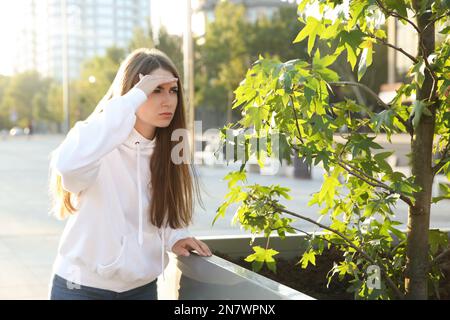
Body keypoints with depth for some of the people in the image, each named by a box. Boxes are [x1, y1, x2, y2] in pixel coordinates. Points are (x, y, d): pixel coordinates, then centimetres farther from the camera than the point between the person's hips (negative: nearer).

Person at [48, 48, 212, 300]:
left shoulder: (169, 152, -1)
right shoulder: (101, 146, -18)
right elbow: (68, 164, -41)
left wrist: (173, 238, -9)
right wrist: (134, 98, -36)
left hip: (142, 286, 5)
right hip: (83, 287, -5)